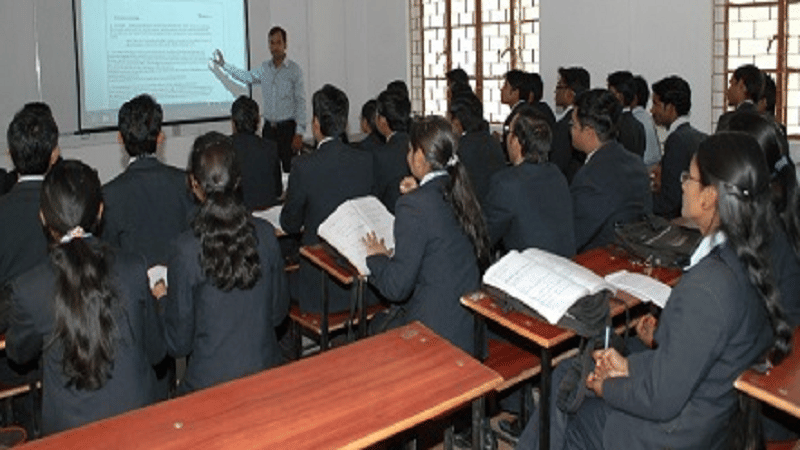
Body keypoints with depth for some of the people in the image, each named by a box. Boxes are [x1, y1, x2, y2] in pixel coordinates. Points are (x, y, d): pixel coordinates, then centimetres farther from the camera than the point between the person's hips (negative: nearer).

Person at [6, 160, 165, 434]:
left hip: (69, 429, -1)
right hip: (135, 413, 1)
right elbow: (155, 352, -4)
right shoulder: (134, 269, -17)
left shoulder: (28, 290, -18)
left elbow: (19, 353, 3)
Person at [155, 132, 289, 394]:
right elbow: (279, 312, 4)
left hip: (211, 383, -4)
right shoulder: (265, 234, -9)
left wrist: (163, 298, 10)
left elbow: (179, 343, -7)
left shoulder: (186, 250, -19)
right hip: (266, 373, 4)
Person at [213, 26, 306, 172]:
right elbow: (246, 77, 29)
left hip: (287, 127, -5)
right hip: (269, 127, 5)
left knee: (289, 169, -7)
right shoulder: (264, 68, 10)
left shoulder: (295, 70, -5)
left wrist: (299, 133, -12)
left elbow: (301, 103, -7)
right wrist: (223, 64, 27)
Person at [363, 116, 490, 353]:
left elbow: (397, 288, -18)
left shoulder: (414, 205, -21)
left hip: (441, 330, -8)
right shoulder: (460, 193, 2)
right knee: (378, 323, 23)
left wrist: (378, 257, 1)